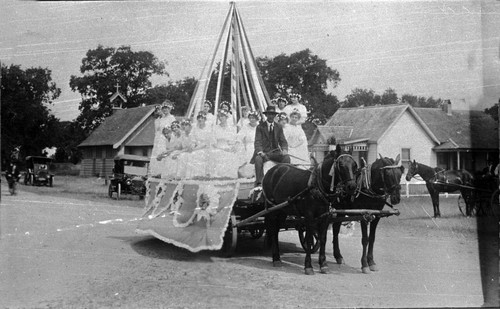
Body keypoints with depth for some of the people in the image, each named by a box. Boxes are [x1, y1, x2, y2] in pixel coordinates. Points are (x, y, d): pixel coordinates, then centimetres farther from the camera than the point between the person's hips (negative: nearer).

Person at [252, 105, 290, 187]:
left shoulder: (278, 128, 14)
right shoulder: (260, 127, 4)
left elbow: (283, 141, 7)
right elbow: (257, 141, -6)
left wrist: (284, 149, -16)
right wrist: (260, 152, -26)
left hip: (275, 152, 3)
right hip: (263, 152, -3)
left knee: (287, 157, -25)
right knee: (258, 159, -34)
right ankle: (259, 182, -34)